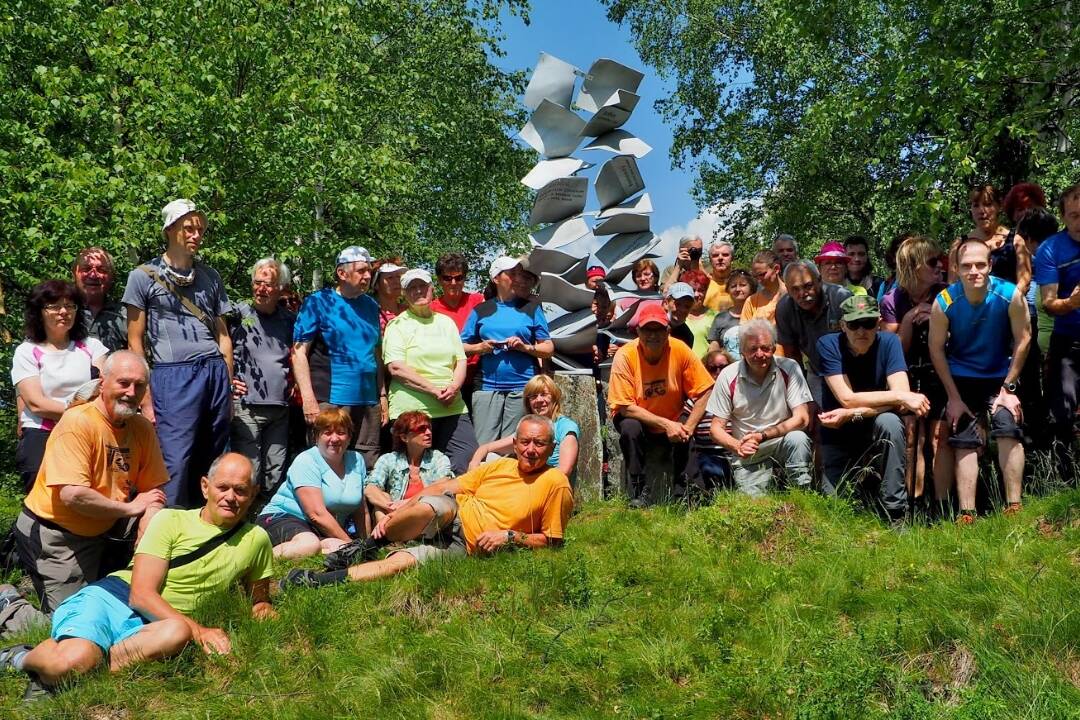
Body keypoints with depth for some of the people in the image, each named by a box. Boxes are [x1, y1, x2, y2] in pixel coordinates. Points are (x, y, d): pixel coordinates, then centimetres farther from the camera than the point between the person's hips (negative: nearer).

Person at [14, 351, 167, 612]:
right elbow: (73, 495, -30)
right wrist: (130, 508, -18)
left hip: (98, 532, 6)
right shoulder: (78, 422, -22)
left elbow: (153, 492, -2)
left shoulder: (142, 428, -2)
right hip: (53, 534, -6)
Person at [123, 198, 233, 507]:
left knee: (212, 464, 7)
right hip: (173, 376, -4)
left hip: (215, 372, 4)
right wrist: (145, 396, -3)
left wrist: (228, 385, 14)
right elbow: (135, 341, 3)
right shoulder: (143, 276, 5)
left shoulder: (210, 276, 17)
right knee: (175, 464, -10)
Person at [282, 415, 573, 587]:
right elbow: (443, 488, 9)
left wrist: (510, 537, -15)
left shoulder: (555, 483, -1)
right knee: (432, 506, -36)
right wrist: (395, 514, 1)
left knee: (400, 562, -28)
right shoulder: (500, 466, 10)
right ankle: (366, 546, -14)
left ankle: (321, 580, -25)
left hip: (464, 546, -2)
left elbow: (551, 540, 1)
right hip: (451, 517, 3)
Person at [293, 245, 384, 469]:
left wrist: (382, 395, 11)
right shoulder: (318, 302, -2)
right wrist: (308, 399, -14)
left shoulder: (371, 306, 14)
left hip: (369, 401, 5)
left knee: (369, 467, 8)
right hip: (331, 401, -5)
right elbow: (299, 352, -6)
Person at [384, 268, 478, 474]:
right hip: (412, 409, -4)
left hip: (453, 408, 5)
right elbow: (396, 368, -10)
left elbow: (461, 361, 15)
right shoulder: (398, 325, 2)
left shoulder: (446, 322, 18)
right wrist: (434, 390, -16)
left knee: (470, 461, -3)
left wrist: (454, 387, -7)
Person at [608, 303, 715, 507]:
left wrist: (687, 428, -23)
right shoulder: (625, 356, -21)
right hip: (638, 422, -1)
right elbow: (625, 407, -22)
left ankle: (681, 495, -1)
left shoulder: (680, 350, -16)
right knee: (629, 427, -31)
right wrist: (665, 424, -27)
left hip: (672, 424, 1)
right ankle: (639, 493, -16)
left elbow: (704, 392, -12)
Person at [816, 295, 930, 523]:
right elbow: (847, 398, -25)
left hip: (879, 434, 0)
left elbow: (900, 404, -23)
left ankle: (897, 515, -21)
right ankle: (857, 478, 30)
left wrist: (851, 414, -31)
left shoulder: (889, 342, -14)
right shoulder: (828, 344, -16)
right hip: (839, 437, 0)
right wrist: (901, 395, -29)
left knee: (889, 422, -33)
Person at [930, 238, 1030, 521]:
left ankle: (1014, 507, -14)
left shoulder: (1011, 296, -21)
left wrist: (1008, 387, -10)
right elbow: (937, 349, -10)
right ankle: (966, 515, -2)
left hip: (1000, 375, 0)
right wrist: (953, 397, -8)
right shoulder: (944, 302, -20)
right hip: (961, 378, 1)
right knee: (964, 442, -3)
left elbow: (1023, 339, -10)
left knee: (1008, 428, -20)